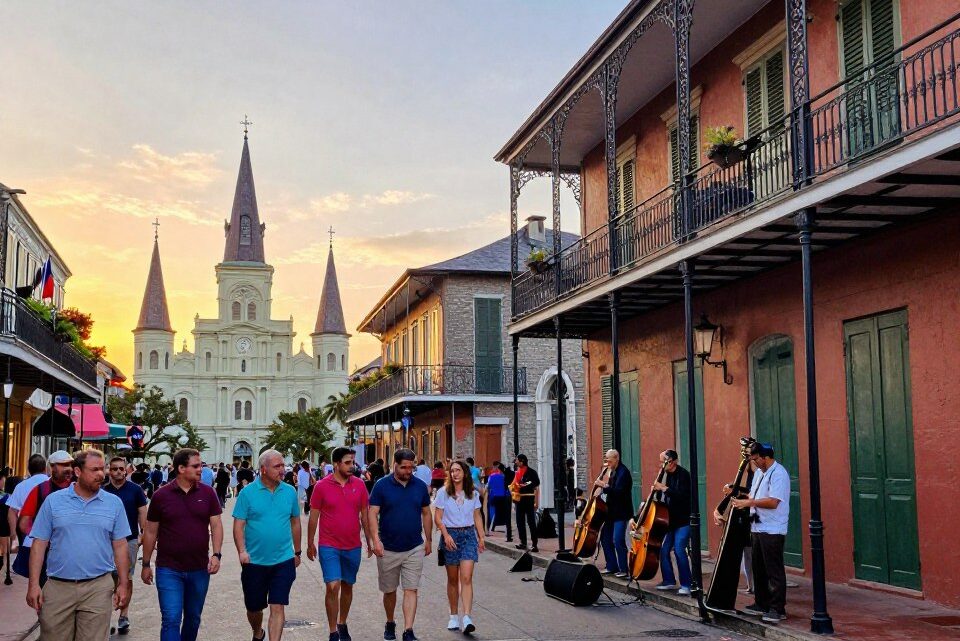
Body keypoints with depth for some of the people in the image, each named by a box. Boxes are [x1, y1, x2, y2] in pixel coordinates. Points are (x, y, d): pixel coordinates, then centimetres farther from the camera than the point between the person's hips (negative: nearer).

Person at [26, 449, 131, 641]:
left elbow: (120, 546, 7)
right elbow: (40, 544, 3)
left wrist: (124, 584, 3)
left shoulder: (114, 503, 4)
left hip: (98, 588, 0)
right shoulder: (53, 500, 2)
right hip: (57, 587, 0)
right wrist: (34, 584, -4)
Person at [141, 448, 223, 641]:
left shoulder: (207, 493, 0)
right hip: (169, 569, -2)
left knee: (193, 618, 16)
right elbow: (150, 532, 3)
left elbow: (216, 525, 2)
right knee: (171, 620, -7)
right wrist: (146, 565, 5)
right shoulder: (161, 495, -5)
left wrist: (216, 555, -11)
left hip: (200, 569, 2)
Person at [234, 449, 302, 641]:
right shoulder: (247, 493, -6)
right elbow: (238, 525, -8)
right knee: (253, 608, 16)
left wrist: (297, 552, 15)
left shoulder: (290, 492, 1)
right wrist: (242, 551, -21)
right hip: (254, 561, 0)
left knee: (277, 608, -5)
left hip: (283, 561, 0)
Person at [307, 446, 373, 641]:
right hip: (329, 546, -3)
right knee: (333, 587, -11)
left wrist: (369, 540, 10)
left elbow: (364, 515, 9)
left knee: (347, 587, 14)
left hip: (353, 546, 3)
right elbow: (313, 517, 0)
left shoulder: (359, 485, 0)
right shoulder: (321, 486, -7)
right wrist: (310, 543, 3)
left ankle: (342, 624, 33)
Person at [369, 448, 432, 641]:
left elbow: (426, 514, 11)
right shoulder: (382, 485, -7)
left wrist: (428, 540, 12)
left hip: (414, 548, 1)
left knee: (411, 590, -4)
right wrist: (376, 539, -20)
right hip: (388, 549, -1)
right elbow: (373, 513, -9)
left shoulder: (420, 486, 1)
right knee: (389, 591, 13)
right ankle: (390, 623, 34)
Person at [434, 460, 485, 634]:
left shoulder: (473, 493, 6)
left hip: (468, 535, 1)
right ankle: (454, 616, 21)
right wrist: (446, 535, -14)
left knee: (466, 578, -11)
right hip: (450, 534, -1)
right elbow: (437, 518, -2)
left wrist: (481, 537, 6)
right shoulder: (443, 492, -1)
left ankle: (467, 617, -18)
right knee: (453, 579, 8)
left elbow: (477, 516, 13)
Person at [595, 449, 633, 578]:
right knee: (605, 538, 11)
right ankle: (612, 567, 20)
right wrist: (603, 485, 0)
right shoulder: (612, 472, 12)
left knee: (618, 540, -12)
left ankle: (623, 569, -3)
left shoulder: (623, 472, -15)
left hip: (621, 512, -9)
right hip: (611, 511, 9)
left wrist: (604, 486, -27)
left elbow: (619, 491, -25)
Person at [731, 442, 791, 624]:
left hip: (772, 530, -9)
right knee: (759, 569, 15)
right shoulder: (759, 472, 15)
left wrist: (749, 502, -19)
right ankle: (762, 604, 25)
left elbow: (773, 502, -23)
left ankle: (778, 609, -1)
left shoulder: (779, 474, -15)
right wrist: (739, 496, 4)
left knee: (774, 571, -5)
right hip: (758, 527, 10)